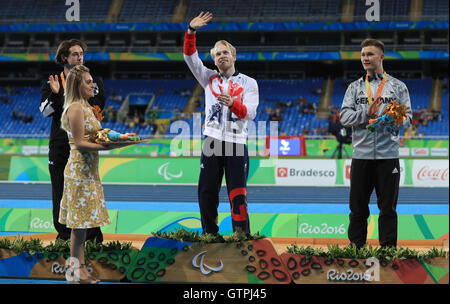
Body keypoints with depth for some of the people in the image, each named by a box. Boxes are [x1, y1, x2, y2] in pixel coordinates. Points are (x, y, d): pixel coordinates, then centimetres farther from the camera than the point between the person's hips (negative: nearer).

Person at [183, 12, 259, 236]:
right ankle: (209, 235, 10)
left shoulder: (248, 83, 8)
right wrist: (191, 31, -10)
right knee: (207, 192, 2)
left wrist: (232, 104, -23)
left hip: (237, 143, -2)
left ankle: (242, 236, -5)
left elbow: (250, 113, -4)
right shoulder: (209, 78, 14)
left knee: (237, 194, -7)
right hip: (212, 141, 2)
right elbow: (190, 57, 3)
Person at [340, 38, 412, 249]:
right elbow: (344, 117, 1)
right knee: (358, 206, 4)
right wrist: (367, 113, -15)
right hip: (361, 154, 1)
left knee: (388, 206, 1)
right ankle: (355, 246, 11)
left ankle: (388, 248, 6)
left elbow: (407, 117, 3)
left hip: (388, 155, -1)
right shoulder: (355, 88, 13)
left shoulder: (397, 87, 9)